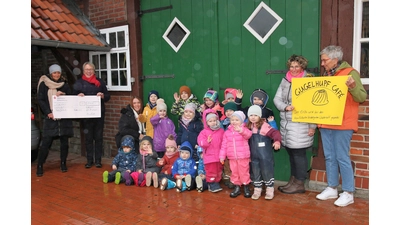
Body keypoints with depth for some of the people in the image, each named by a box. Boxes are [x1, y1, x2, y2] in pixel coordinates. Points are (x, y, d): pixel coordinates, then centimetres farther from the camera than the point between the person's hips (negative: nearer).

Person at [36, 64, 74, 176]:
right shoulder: (44, 84, 4)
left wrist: (63, 94, -9)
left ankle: (63, 163, 19)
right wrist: (48, 113, -10)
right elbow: (40, 100, 0)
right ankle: (40, 166, 8)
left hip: (64, 117, 2)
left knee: (64, 142, 5)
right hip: (50, 118, -2)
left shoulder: (64, 84, 11)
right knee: (46, 142, -4)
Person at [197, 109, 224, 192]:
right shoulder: (204, 132, -4)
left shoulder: (221, 131, 4)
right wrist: (207, 142, -31)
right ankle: (211, 184, 11)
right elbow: (200, 142, -13)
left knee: (219, 171, 12)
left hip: (219, 156, 3)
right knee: (211, 171, 0)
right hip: (209, 156, -3)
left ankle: (216, 183, 25)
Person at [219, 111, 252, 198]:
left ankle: (246, 187, 23)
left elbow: (248, 134, -30)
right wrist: (222, 156, 3)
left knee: (244, 172, 7)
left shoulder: (244, 130, -5)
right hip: (232, 157, 3)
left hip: (243, 156, -3)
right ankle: (237, 187, 26)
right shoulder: (227, 132, 6)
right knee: (234, 173, 12)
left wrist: (241, 130, -50)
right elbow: (224, 145, 7)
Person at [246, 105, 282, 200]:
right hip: (254, 156, 5)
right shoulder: (249, 127, 4)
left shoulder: (264, 126, -15)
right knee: (255, 173, 14)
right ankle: (257, 190, 28)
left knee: (267, 172, 6)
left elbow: (274, 132, -25)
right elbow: (247, 141, 11)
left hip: (265, 156, -5)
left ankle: (269, 190, 23)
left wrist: (277, 141, -44)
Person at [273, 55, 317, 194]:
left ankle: (299, 184, 14)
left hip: (300, 125, -6)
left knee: (299, 153, 0)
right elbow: (277, 99, 9)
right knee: (291, 153, 14)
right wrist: (285, 107, -12)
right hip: (286, 124, 6)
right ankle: (293, 180, 27)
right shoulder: (285, 81, 9)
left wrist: (313, 126, -12)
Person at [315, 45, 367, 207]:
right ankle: (332, 189, 22)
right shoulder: (326, 75, 15)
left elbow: (362, 98, -13)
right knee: (329, 157, 12)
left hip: (342, 124, -7)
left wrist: (353, 87, -31)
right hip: (325, 123, 7)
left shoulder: (350, 73, -7)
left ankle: (348, 193, 8)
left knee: (342, 158, -3)